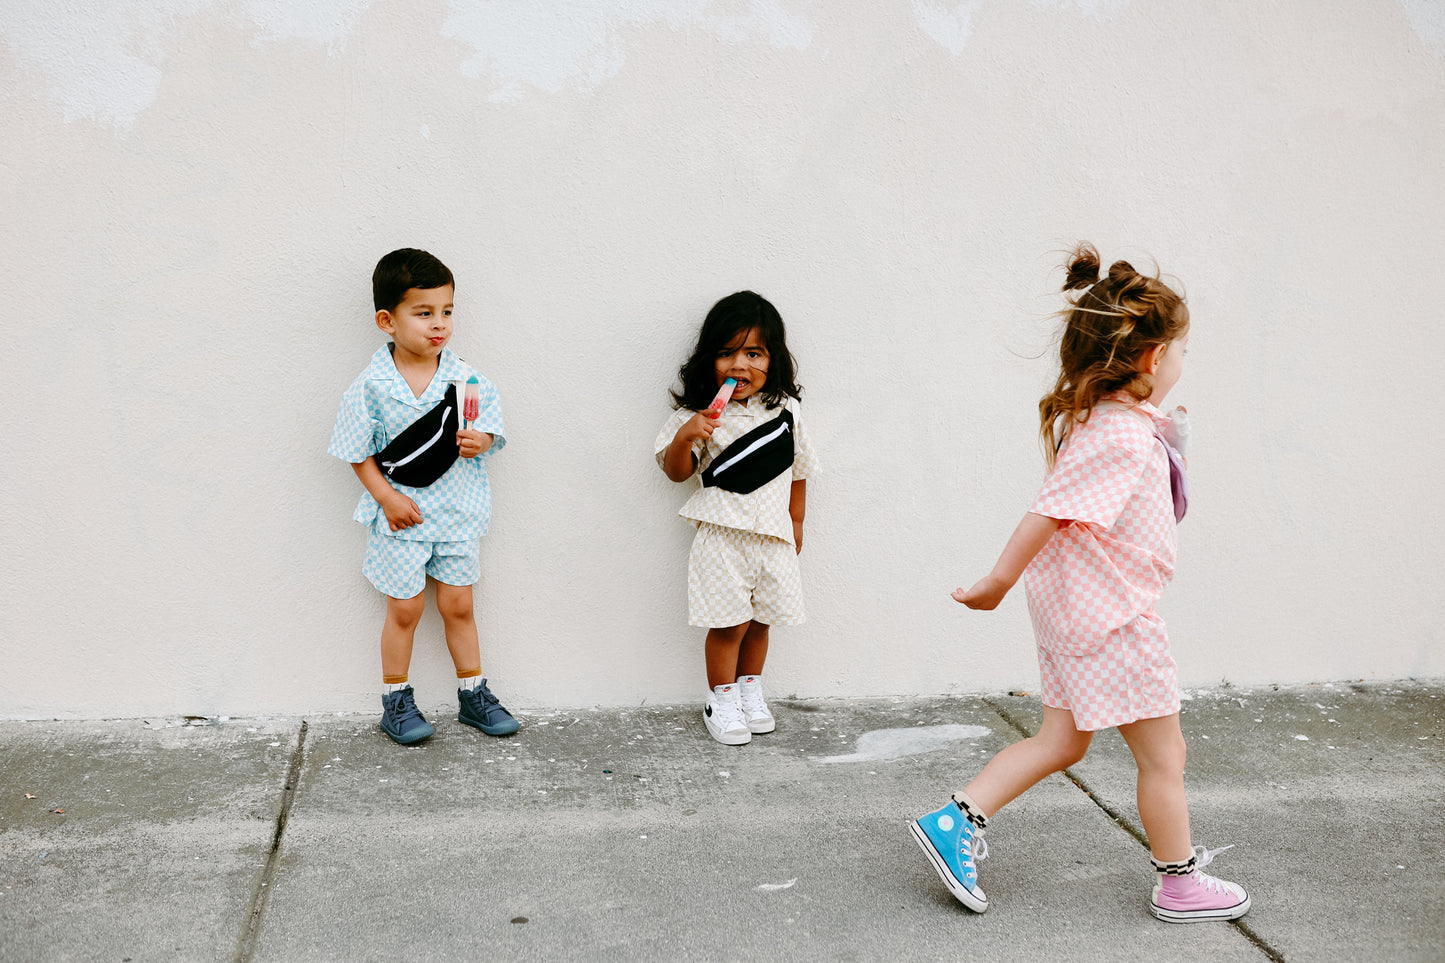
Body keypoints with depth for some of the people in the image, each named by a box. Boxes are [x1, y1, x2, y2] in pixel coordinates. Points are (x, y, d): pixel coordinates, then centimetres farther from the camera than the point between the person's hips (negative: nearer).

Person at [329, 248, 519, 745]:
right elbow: (359, 453, -5)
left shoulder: (464, 378, -4)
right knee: (404, 607, 7)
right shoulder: (371, 387, -10)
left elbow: (490, 433, 2)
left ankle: (473, 694, 26)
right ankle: (395, 702, 24)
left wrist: (479, 441, -20)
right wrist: (387, 497, -14)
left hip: (456, 510, 2)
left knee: (458, 604, 12)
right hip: (401, 514, -2)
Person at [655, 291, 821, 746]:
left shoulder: (785, 409, 3)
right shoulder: (700, 414, -6)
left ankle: (750, 691, 32)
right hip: (722, 533, -3)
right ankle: (721, 700, 17)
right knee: (729, 622, -1)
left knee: (760, 620, 12)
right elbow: (676, 472, -3)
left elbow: (798, 469, 13)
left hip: (773, 534, 3)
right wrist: (684, 437, -22)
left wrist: (796, 523, 17)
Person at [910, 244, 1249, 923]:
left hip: (1073, 611, 10)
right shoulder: (1122, 437, -25)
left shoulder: (1092, 419, 5)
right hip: (1114, 619, -10)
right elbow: (1050, 510, -26)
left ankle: (954, 821, 14)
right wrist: (999, 581, -20)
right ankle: (1179, 885, 23)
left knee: (1061, 741, 17)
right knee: (1163, 755, 7)